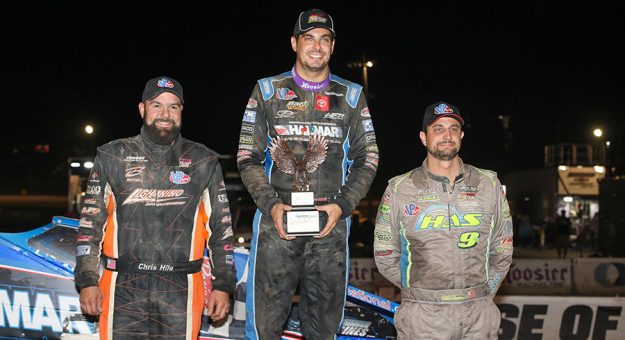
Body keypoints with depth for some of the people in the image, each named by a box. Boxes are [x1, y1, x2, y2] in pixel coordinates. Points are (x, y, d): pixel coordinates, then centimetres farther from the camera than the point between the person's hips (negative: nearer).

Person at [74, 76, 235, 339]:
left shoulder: (203, 162, 9)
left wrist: (223, 285, 5)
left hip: (181, 291, 0)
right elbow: (90, 223, 8)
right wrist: (87, 281, 1)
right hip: (124, 288, 0)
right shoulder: (113, 157, 8)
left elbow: (221, 227, 10)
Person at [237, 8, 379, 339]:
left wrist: (341, 206, -4)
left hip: (331, 224, 1)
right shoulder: (268, 91, 9)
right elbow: (248, 159, 7)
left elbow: (367, 161, 12)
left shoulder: (351, 96, 12)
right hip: (276, 220, -1)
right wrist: (271, 205, -8)